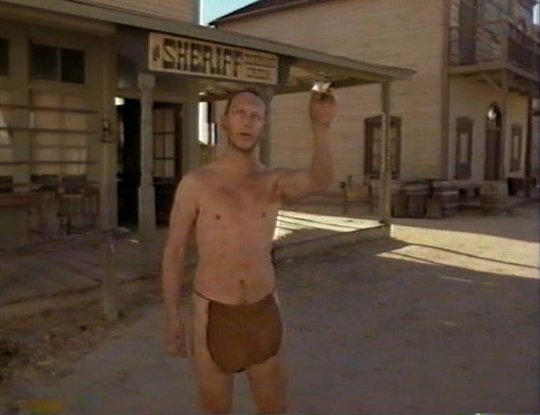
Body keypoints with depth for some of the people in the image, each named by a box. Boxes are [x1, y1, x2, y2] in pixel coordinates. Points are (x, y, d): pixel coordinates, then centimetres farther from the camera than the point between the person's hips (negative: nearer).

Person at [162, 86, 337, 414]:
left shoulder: (276, 182, -2)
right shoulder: (195, 183, -8)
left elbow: (320, 181, -25)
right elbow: (175, 252, -3)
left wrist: (321, 127, -42)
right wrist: (172, 317, -5)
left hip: (264, 312, 2)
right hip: (214, 313, -2)